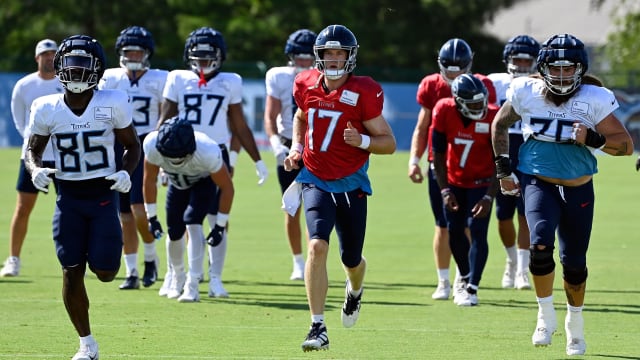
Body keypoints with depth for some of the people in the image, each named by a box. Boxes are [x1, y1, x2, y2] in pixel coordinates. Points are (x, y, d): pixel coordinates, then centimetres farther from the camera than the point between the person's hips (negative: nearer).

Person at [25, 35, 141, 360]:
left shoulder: (112, 105, -8)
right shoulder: (46, 110, -4)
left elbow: (132, 145, 4)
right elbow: (32, 150, 8)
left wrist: (126, 173, -14)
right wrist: (35, 170, -14)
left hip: (104, 195, -1)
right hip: (68, 198, 1)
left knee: (105, 272, -6)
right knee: (71, 272, -1)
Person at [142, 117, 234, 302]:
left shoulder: (207, 152, -43)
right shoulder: (152, 146, -36)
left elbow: (227, 187, -26)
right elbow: (149, 182, -15)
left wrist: (220, 226, -24)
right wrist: (152, 217, -8)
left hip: (203, 181, -3)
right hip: (177, 183, 3)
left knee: (192, 223, -23)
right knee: (174, 232, 2)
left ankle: (192, 286, -20)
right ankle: (178, 278, 31)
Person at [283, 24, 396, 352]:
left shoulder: (363, 93, -12)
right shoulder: (307, 85, -2)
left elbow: (389, 143, -8)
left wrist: (361, 141, -27)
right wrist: (296, 147, 6)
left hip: (351, 184, -1)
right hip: (316, 180, 1)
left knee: (351, 259, 10)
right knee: (317, 246, -21)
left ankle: (354, 291, 50)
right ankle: (318, 328, -20)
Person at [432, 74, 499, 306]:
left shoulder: (492, 117, -23)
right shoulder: (444, 111, -19)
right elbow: (438, 155, -8)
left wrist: (489, 197, -22)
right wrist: (445, 190, -12)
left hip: (481, 182, -2)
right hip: (454, 180, 2)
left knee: (477, 231, -13)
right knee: (455, 232, 6)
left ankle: (472, 288, -10)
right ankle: (466, 278, 29)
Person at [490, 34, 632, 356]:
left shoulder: (593, 100, -15)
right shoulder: (526, 93, -10)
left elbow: (626, 144, -12)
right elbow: (500, 124, 10)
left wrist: (592, 139, -29)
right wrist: (503, 169, 8)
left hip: (578, 188, 0)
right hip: (539, 182, 0)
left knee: (574, 263, 8)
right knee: (541, 244, -24)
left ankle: (575, 325, 33)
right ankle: (546, 316, -3)